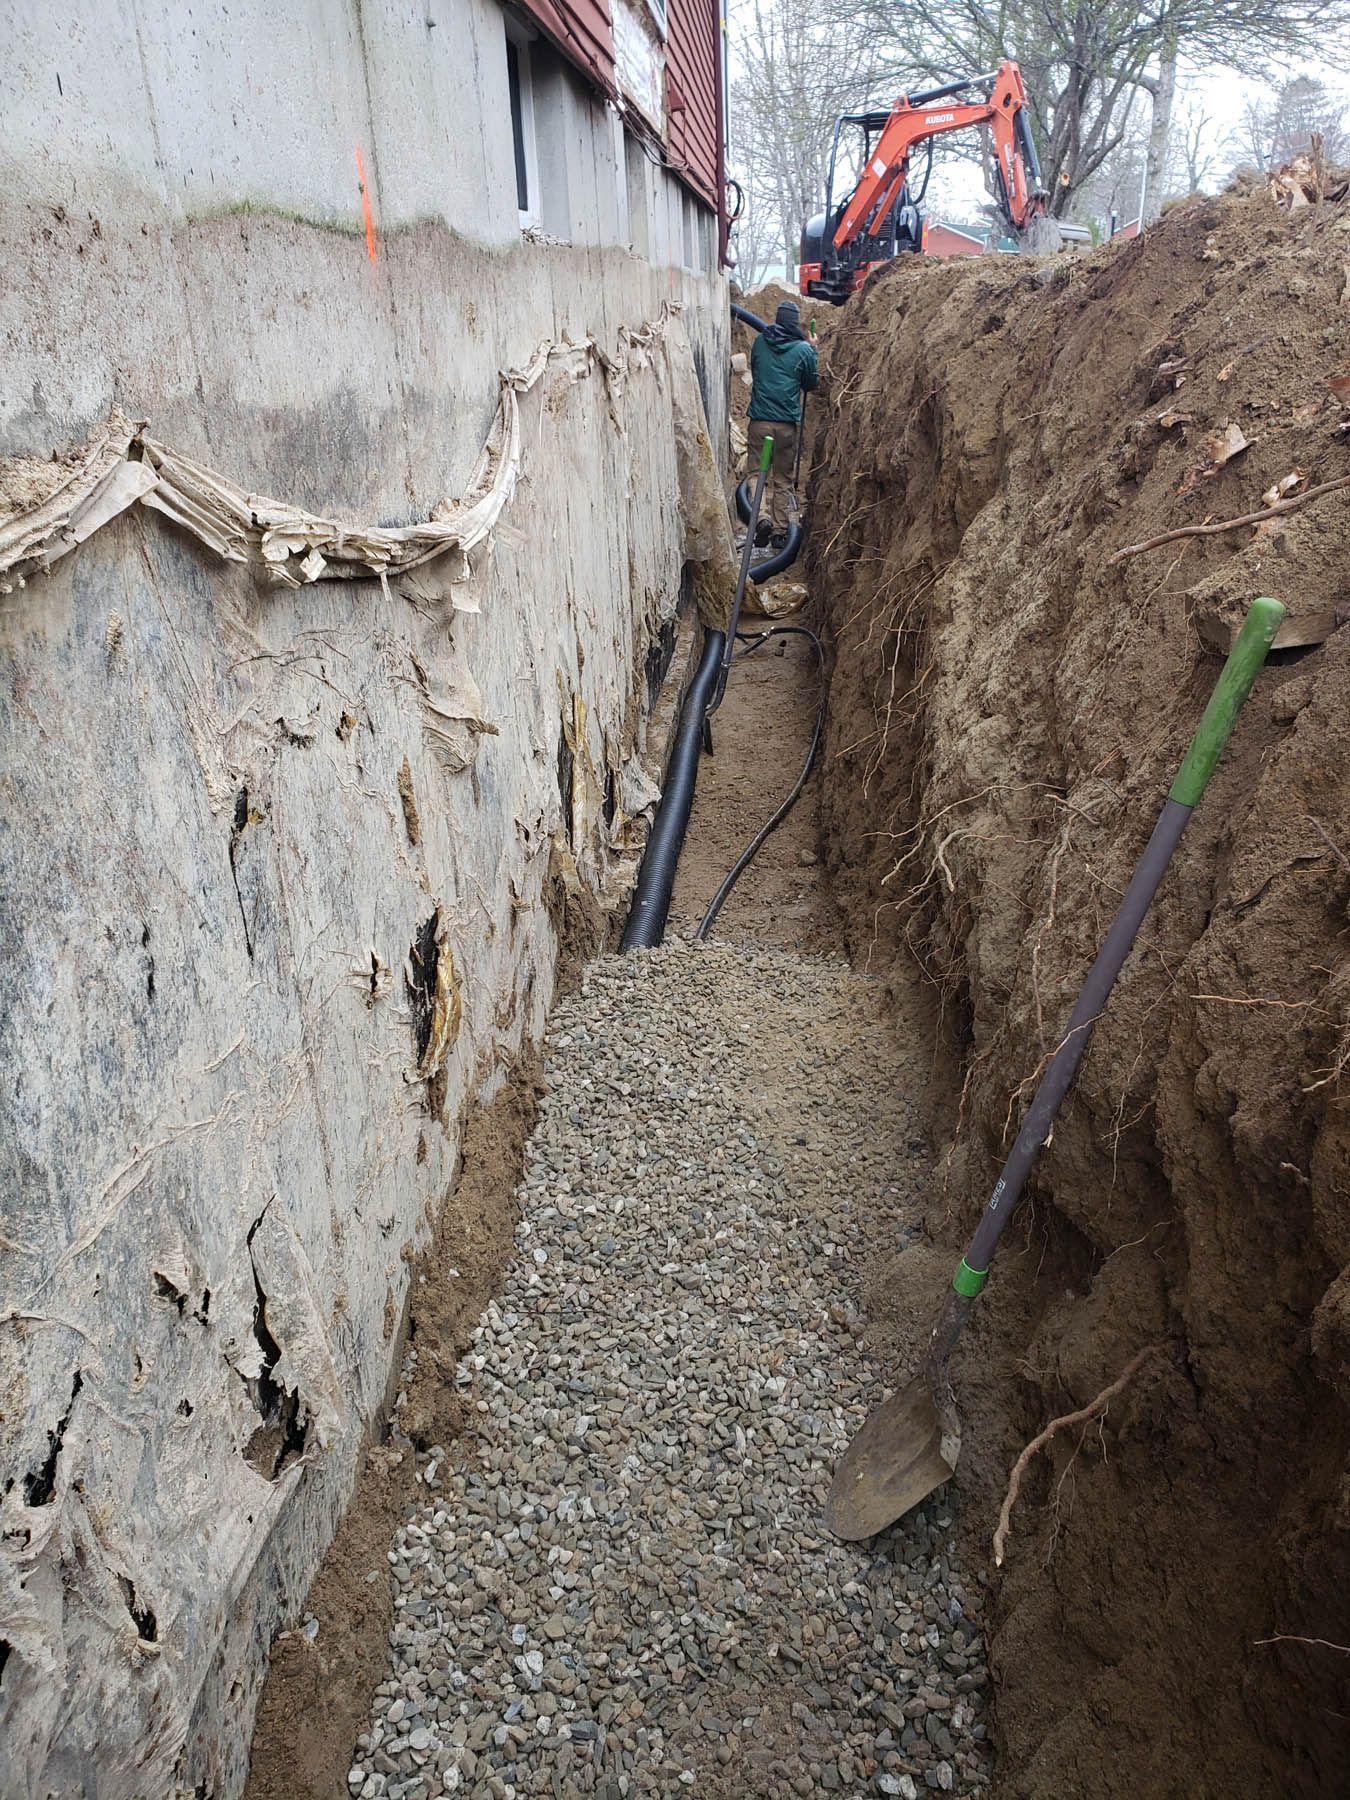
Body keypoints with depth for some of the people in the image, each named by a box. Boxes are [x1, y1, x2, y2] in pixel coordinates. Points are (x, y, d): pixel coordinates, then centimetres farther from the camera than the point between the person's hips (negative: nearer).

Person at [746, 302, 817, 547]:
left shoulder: (760, 341, 4)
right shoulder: (803, 349, -2)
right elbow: (811, 383, 10)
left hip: (759, 420, 0)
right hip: (788, 423, 0)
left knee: (757, 473, 4)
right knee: (782, 481, 10)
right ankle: (779, 531, 11)